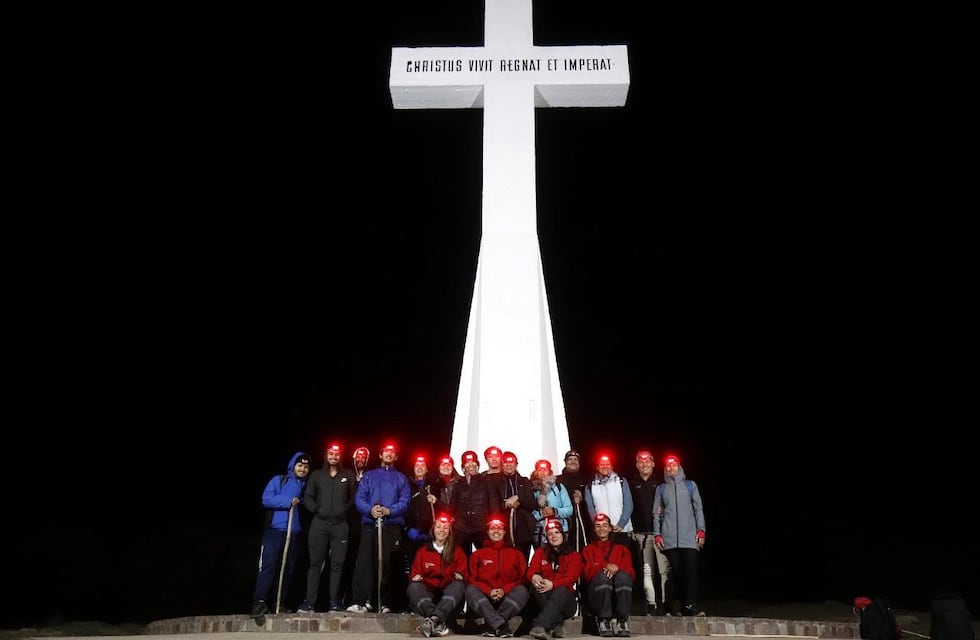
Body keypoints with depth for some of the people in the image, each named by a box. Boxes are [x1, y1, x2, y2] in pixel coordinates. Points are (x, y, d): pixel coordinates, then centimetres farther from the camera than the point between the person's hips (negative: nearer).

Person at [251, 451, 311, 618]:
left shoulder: (306, 486, 17)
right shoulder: (278, 480, 5)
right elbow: (266, 499, -7)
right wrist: (289, 501, -14)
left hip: (294, 533, 4)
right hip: (275, 530, -4)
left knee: (289, 569, 4)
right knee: (268, 566, -12)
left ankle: (279, 603, 11)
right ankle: (259, 602, -12)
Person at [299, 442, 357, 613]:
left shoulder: (348, 476, 12)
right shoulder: (316, 475, 13)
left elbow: (354, 497, 10)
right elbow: (308, 497, 10)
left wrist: (345, 509, -2)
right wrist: (316, 509, -3)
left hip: (340, 524, 0)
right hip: (319, 523, 0)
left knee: (337, 564, -1)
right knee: (315, 563, -2)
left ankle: (335, 602, 3)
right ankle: (310, 601, 0)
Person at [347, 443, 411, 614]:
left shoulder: (401, 478, 17)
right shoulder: (369, 476, 18)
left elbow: (404, 502, 4)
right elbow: (359, 498, 7)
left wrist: (389, 511, -14)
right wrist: (370, 510, -13)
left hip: (391, 527, 0)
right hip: (369, 525, 0)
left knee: (385, 564, -1)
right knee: (363, 562, -12)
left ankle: (385, 604, 5)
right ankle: (360, 601, -15)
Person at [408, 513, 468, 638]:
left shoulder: (457, 551, 13)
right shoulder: (422, 551, 16)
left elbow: (462, 575, 9)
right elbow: (415, 574, 14)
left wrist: (459, 576, -13)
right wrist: (416, 578, -9)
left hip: (449, 595, -1)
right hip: (427, 593, 1)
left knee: (458, 585, -32)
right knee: (413, 586, -29)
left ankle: (433, 620, -51)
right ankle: (440, 623, -48)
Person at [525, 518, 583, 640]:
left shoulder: (574, 555, 6)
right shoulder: (540, 552, 13)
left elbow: (571, 577, -11)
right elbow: (531, 570, -3)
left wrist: (553, 584, -32)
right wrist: (534, 577, -31)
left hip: (565, 598, -1)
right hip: (544, 599, 2)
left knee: (561, 590, -36)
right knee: (536, 584, -30)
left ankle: (540, 625, -52)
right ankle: (557, 624, -35)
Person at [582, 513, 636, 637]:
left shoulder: (621, 549, 24)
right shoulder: (588, 550, 22)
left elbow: (631, 573, 8)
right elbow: (587, 572, 5)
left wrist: (616, 569, -13)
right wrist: (606, 566, -13)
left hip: (620, 593, 1)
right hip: (596, 594, 0)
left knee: (623, 575, -32)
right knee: (602, 576, -33)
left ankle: (622, 621, -33)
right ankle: (604, 621, -31)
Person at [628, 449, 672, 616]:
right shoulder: (632, 485, 11)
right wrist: (630, 529, 2)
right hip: (641, 533, 2)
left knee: (665, 569, -5)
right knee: (647, 571, 3)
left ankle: (665, 603, 1)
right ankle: (651, 605, 8)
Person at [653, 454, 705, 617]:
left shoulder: (690, 485, 14)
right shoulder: (661, 489, 15)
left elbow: (698, 509, 11)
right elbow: (657, 513, 13)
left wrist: (701, 530, 1)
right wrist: (657, 534, 4)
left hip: (689, 536, -1)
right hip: (669, 538, 1)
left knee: (690, 569, -13)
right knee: (675, 571, -1)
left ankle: (690, 606, -16)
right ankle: (678, 605, 4)